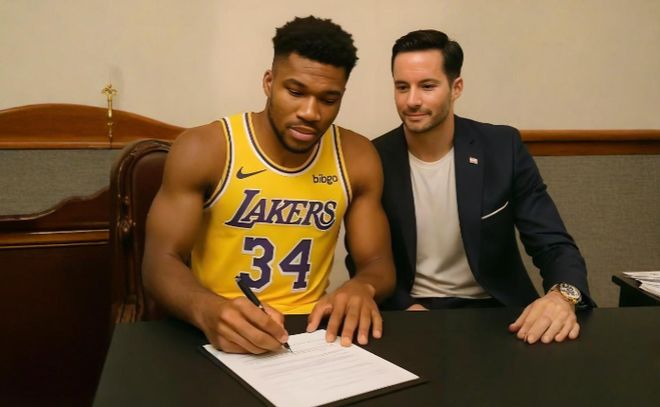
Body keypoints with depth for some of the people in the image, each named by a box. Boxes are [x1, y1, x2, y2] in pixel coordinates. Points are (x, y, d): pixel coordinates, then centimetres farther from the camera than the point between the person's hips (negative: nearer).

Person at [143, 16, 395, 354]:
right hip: (221, 336, -2)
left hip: (312, 334, 3)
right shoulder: (202, 150, -10)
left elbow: (379, 263, 4)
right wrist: (208, 310, -33)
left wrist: (362, 287, -20)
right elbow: (160, 261, -11)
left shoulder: (357, 158, -1)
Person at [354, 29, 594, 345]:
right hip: (407, 313, 0)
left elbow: (554, 246, -7)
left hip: (494, 310, 1)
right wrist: (407, 308, -19)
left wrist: (563, 295, -30)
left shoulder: (502, 148, -7)